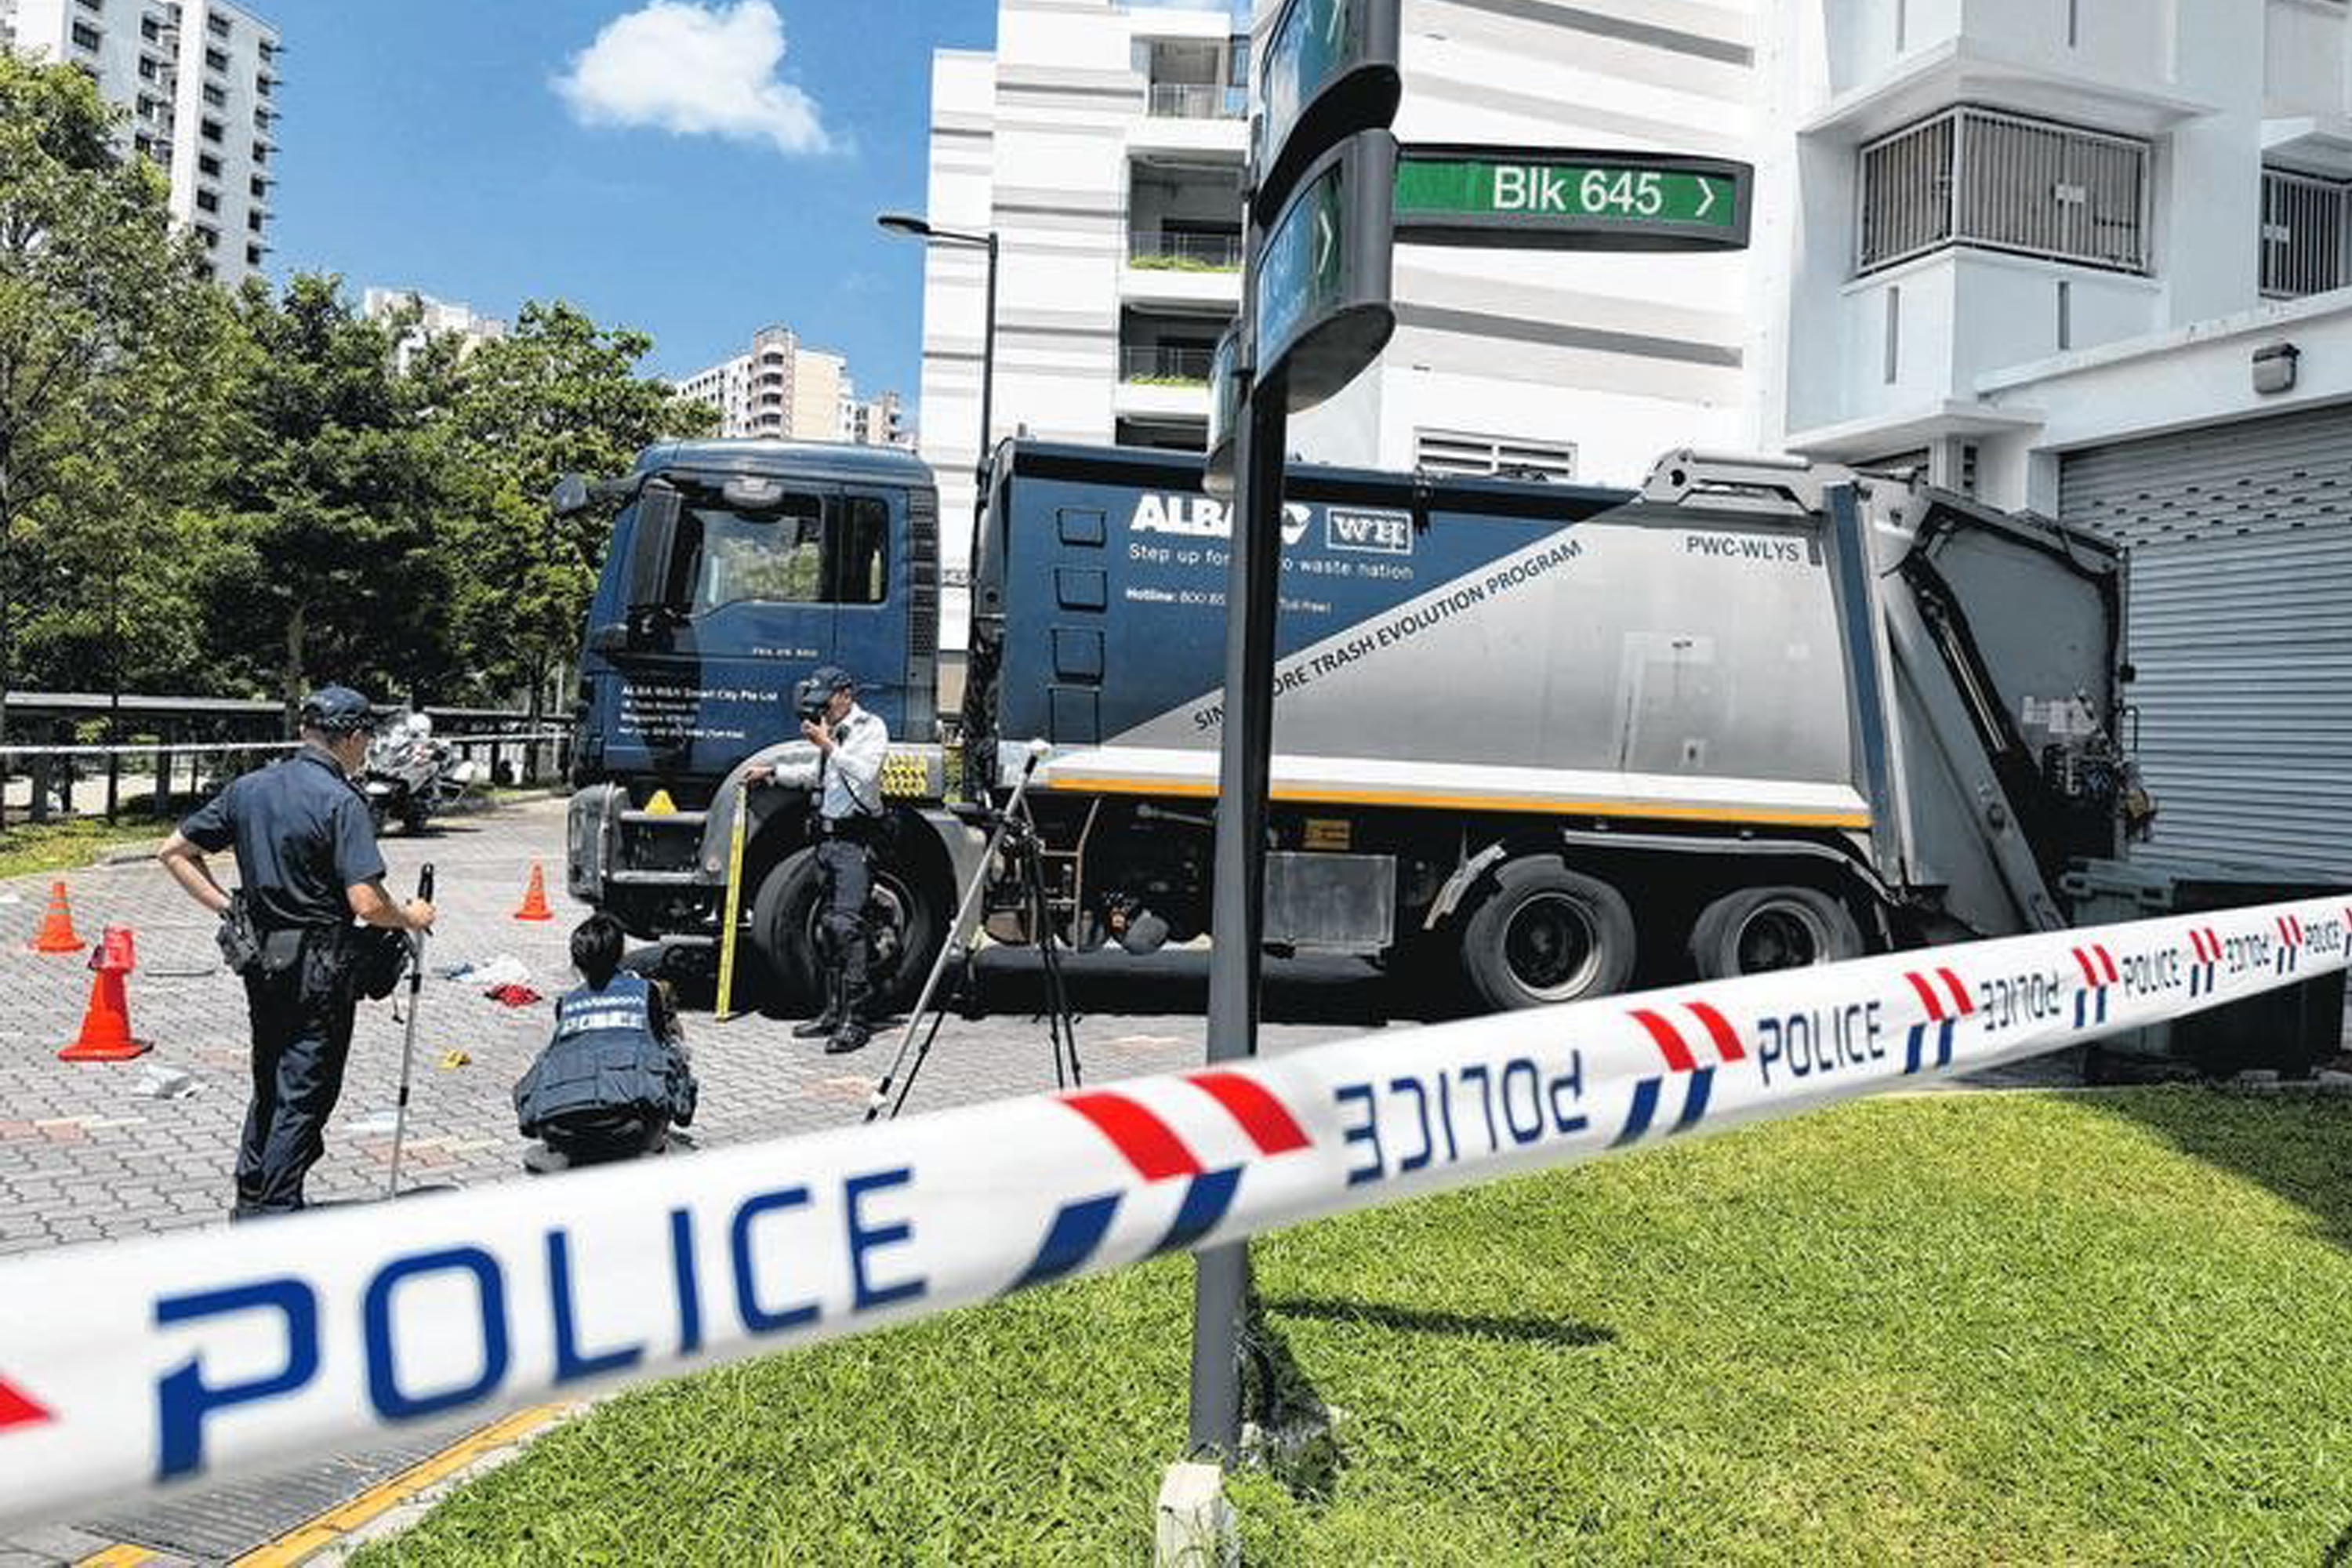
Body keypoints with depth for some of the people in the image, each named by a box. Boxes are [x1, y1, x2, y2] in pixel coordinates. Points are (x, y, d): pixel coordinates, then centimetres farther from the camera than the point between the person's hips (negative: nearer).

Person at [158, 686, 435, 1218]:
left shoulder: (248, 788, 6)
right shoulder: (342, 801, -16)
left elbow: (175, 852, 10)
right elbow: (367, 904, -22)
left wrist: (228, 908, 10)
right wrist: (410, 917, -3)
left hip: (261, 959, 7)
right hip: (320, 966, -7)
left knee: (270, 1083, 20)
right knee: (305, 1093, 4)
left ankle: (250, 1202, 30)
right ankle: (276, 1214, 8)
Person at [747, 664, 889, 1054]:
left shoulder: (871, 728, -3)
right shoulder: (831, 732, 20)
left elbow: (864, 773, -19)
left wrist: (828, 745, -17)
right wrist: (771, 771, 32)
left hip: (855, 839, -9)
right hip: (827, 837, 9)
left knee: (846, 923, -17)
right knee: (827, 927, 11)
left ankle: (856, 1018, -16)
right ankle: (834, 1011, 19)